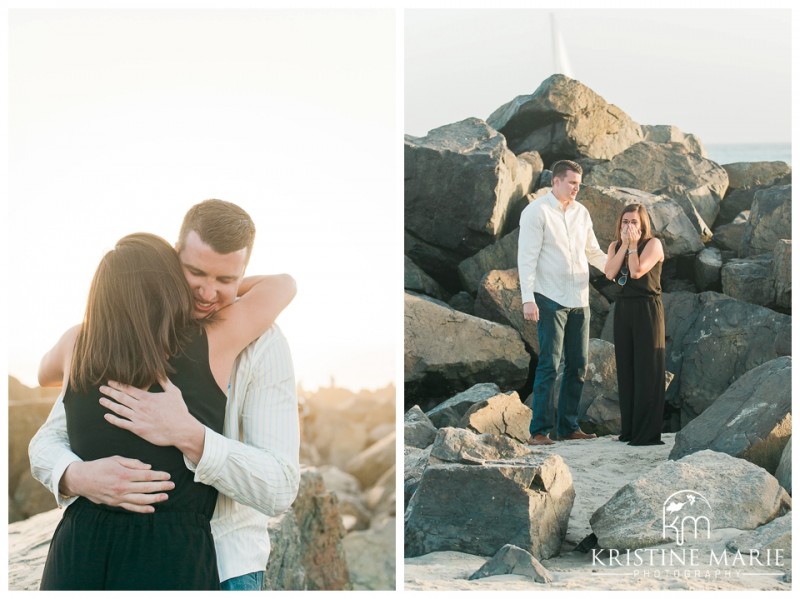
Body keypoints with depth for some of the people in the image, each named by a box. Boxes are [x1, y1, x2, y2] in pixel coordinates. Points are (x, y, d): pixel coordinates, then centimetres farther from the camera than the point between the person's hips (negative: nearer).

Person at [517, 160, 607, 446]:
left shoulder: (581, 212, 13)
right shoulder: (536, 212, -6)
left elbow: (593, 252, 21)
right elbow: (526, 257, -10)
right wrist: (528, 299, -17)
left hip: (579, 300, 7)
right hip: (550, 300, -7)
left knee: (578, 365, 8)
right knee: (549, 364, -9)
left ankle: (569, 426, 17)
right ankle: (539, 430, -5)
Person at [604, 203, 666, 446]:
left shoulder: (652, 244, -5)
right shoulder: (615, 246, 12)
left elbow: (637, 271, -17)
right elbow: (610, 273, -6)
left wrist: (633, 245, -10)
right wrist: (624, 244, -8)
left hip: (647, 310, -6)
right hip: (623, 309, 6)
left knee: (647, 371, -5)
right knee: (625, 370, 8)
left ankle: (649, 433, -3)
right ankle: (629, 430, 16)